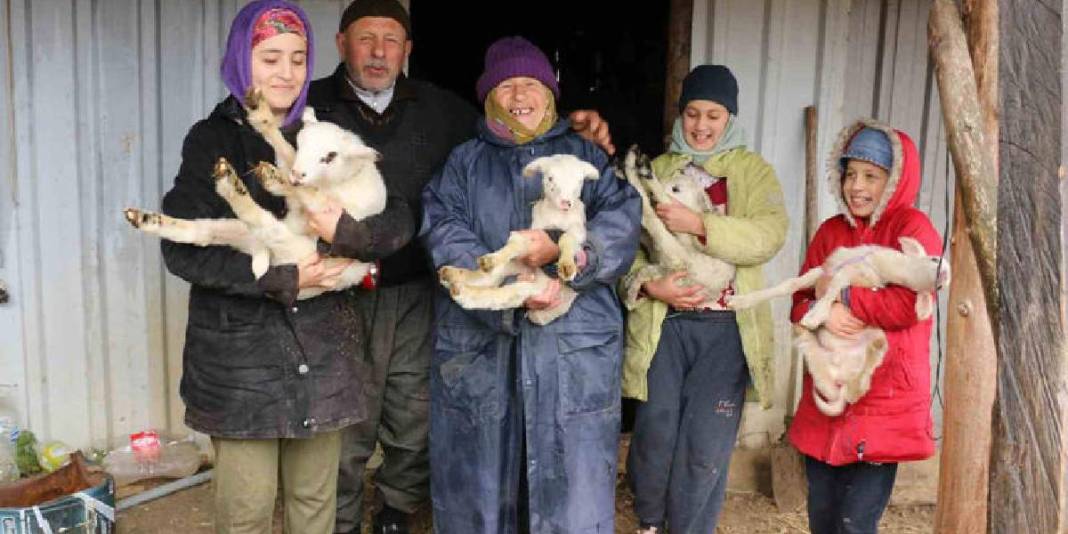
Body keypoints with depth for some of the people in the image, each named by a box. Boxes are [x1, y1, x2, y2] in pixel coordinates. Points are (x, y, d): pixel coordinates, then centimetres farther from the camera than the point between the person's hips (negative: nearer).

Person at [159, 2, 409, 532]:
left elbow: (399, 222, -1)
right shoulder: (213, 140, 0)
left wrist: (345, 229, -21)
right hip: (241, 348, -3)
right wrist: (281, 278, -16)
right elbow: (182, 250, -10)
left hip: (321, 344, 3)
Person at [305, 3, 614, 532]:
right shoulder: (313, 106, -1)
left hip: (418, 298, 3)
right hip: (343, 298, -3)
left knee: (416, 423, 16)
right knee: (344, 430, 7)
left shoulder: (438, 108, 9)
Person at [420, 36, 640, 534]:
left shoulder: (584, 155, 13)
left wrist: (562, 249, -22)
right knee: (478, 476, 10)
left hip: (573, 345, 0)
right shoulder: (463, 162, 12)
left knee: (572, 479, 2)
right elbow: (444, 234, -5)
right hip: (478, 344, 1)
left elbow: (622, 217, -4)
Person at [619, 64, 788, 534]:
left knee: (705, 446, 0)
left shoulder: (754, 171, 6)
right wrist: (647, 284, -17)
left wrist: (699, 224, -23)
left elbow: (770, 235, -12)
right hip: (664, 322, 1)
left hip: (727, 325, -1)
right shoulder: (656, 170, 10)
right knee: (654, 434, 4)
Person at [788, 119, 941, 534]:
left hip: (885, 403, -5)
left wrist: (842, 295, -11)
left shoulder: (913, 228, -5)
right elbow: (800, 301, 8)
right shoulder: (831, 231, 11)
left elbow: (912, 304, -18)